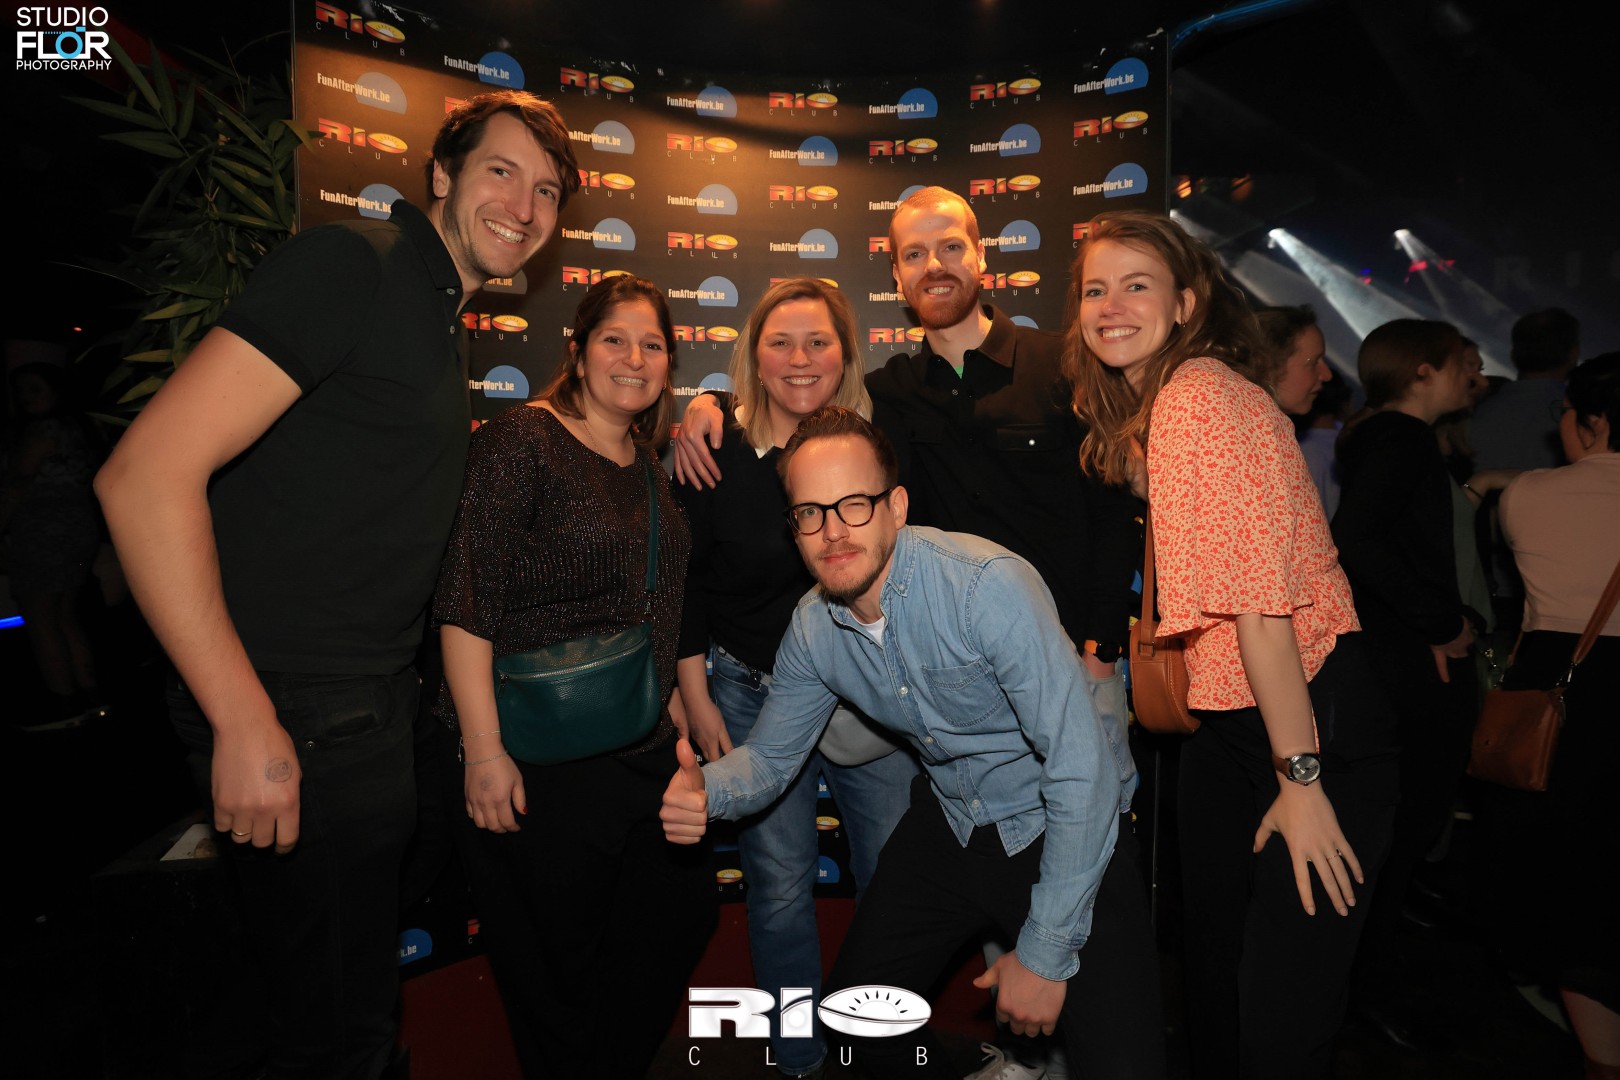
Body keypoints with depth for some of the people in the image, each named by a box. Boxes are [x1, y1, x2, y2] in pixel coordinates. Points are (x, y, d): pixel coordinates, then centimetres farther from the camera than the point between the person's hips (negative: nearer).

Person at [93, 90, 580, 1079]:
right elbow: (146, 474, -23)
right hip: (299, 725, -9)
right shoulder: (351, 266, -16)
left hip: (374, 716, 9)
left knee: (358, 989, 26)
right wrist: (246, 722, -23)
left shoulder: (445, 319, 13)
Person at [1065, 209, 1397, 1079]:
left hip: (1312, 712, -9)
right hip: (1223, 716, 9)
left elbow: (1261, 595, -22)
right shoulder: (1140, 407, 10)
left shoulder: (1201, 396, -18)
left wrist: (1300, 778, -20)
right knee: (1212, 970, 19)